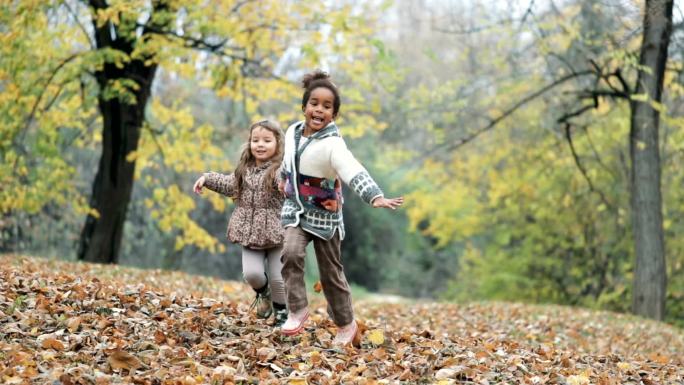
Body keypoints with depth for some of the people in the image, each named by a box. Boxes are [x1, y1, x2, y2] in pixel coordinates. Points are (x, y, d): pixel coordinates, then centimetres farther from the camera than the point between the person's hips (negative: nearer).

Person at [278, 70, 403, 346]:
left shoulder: (332, 144, -23)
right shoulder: (293, 132, -4)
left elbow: (354, 171, -41)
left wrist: (375, 196, -56)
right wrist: (283, 178, 36)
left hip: (324, 214, -4)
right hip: (296, 209, 4)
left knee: (331, 272, 7)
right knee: (291, 253, -24)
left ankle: (346, 324, 26)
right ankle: (297, 311, -11)